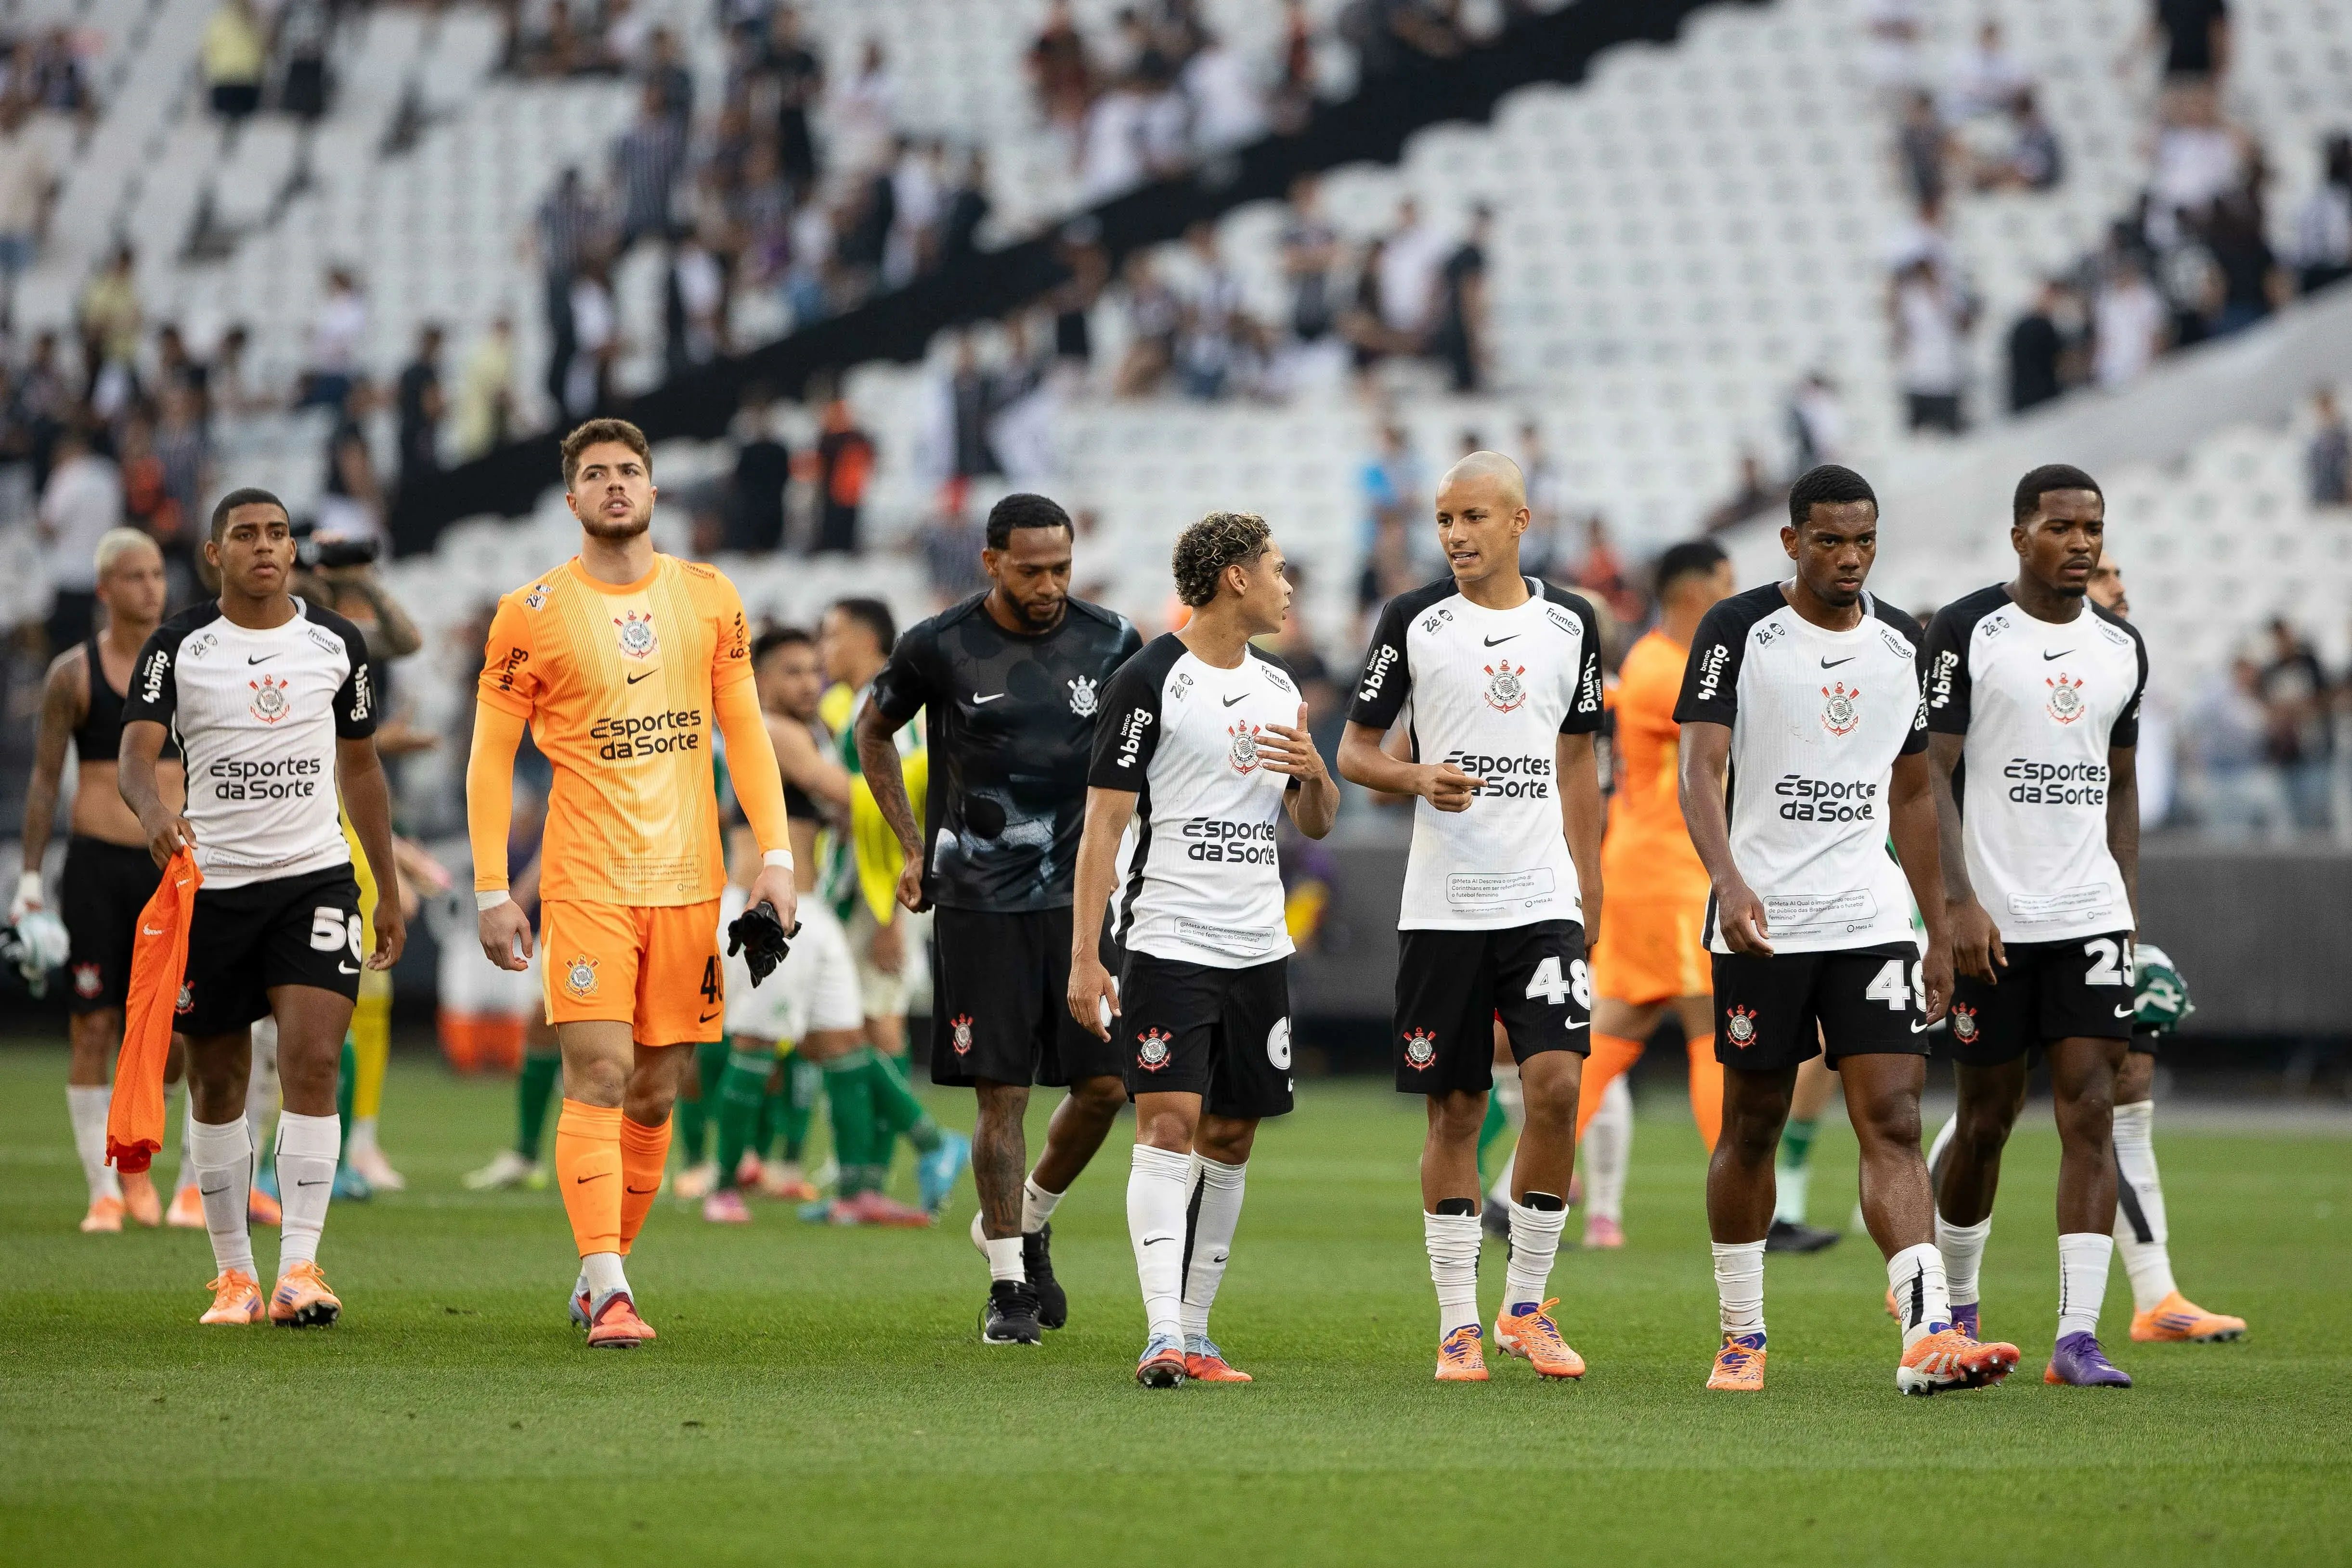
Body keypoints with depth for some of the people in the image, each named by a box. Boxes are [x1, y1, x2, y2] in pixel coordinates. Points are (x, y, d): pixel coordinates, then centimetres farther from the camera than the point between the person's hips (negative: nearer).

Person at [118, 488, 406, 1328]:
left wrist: (390, 894, 17)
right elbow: (136, 753, -13)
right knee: (217, 1084, 6)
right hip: (210, 882, 0)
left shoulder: (337, 643, 6)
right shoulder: (179, 645, -1)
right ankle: (233, 1272, 18)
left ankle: (299, 1268, -18)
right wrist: (155, 813, -36)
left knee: (312, 1060, -16)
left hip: (316, 878, 0)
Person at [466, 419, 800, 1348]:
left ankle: (601, 1273, 21)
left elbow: (744, 731, 12)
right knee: (598, 1077, -14)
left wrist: (775, 855, 2)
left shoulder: (709, 600, 9)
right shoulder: (533, 616, 0)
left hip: (688, 881, 3)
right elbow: (490, 758, 2)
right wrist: (492, 893, -3)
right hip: (585, 881, -3)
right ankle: (609, 1293, -19)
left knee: (654, 1094, 7)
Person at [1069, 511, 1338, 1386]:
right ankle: (1163, 1338, -22)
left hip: (1260, 949, 7)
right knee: (1169, 1126, -15)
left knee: (1231, 1140, 7)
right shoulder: (1151, 681, -6)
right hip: (1168, 943, -7)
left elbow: (1315, 824, 21)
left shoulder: (1277, 687, 14)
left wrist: (1315, 772, -3)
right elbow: (1104, 822, -8)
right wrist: (1084, 957, -13)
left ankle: (1196, 1333, 14)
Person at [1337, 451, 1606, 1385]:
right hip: (1443, 907, -1)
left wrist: (1588, 895, 14)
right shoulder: (1413, 620, 1)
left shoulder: (1570, 623, 8)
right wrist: (1419, 779, -15)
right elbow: (1354, 752, 6)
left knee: (1555, 1086, -13)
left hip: (1544, 898, 1)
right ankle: (1459, 1326, 9)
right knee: (1454, 1112, 1)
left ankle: (1527, 1306, 1)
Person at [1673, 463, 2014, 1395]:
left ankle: (1927, 1338, -20)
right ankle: (1741, 1337, 21)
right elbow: (1701, 768, -13)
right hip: (1761, 924, -3)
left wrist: (1941, 931, 17)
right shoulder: (1738, 630, -4)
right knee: (1752, 1131, 7)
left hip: (1872, 922, 3)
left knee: (1893, 1122, -9)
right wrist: (1729, 881, -30)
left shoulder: (1902, 645, 10)